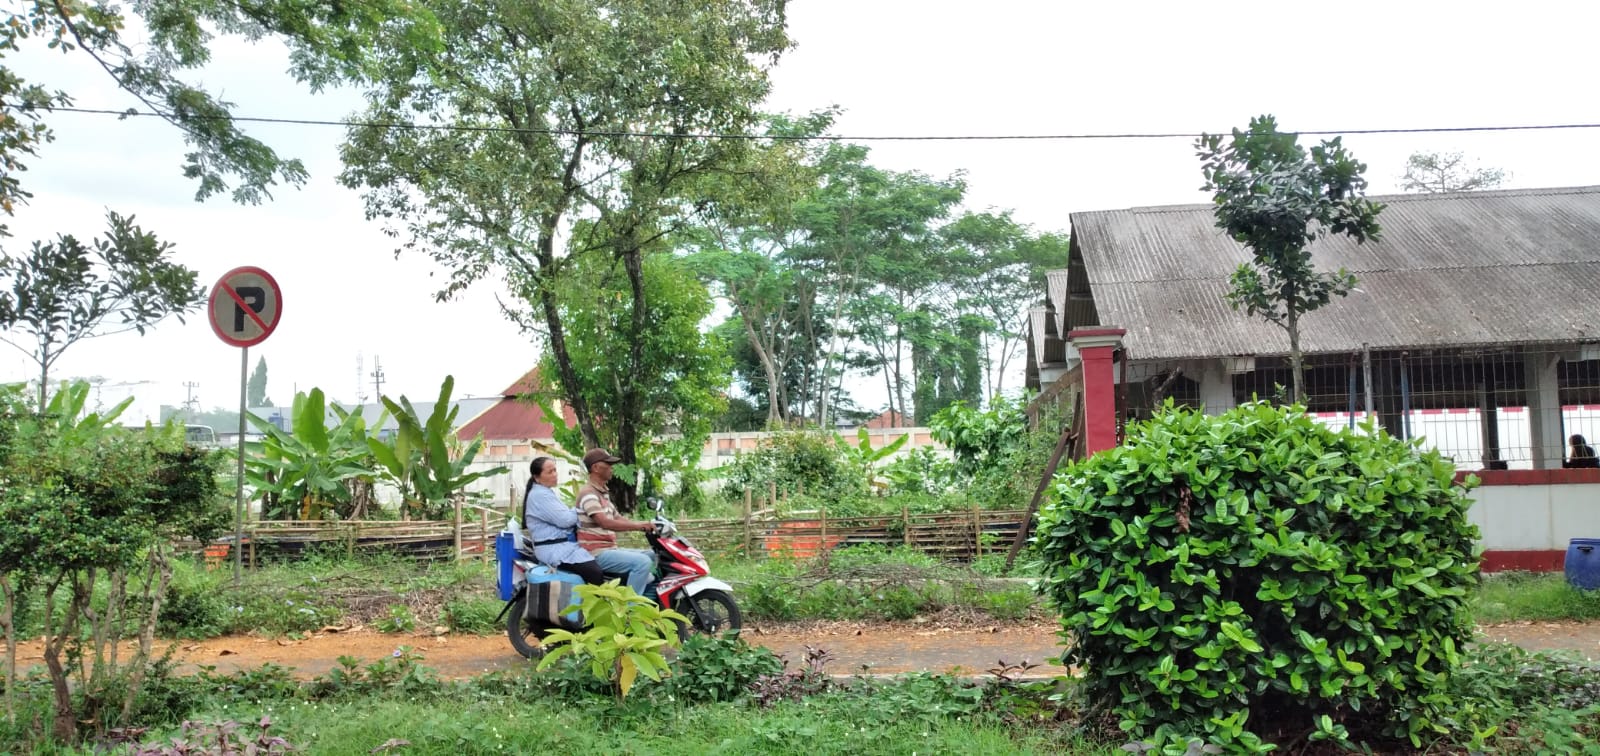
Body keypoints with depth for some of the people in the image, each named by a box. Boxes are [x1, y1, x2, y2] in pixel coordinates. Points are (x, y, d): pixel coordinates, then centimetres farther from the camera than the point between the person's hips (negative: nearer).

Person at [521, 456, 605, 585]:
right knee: (597, 573, -26)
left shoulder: (545, 493, 20)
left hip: (563, 545, 11)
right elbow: (565, 520, -18)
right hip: (554, 549, -11)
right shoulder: (539, 495, -14)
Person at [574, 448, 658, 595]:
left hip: (610, 549, 10)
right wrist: (638, 526, -30)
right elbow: (605, 522, -27)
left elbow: (617, 519, 17)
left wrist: (645, 525, 1)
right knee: (643, 562, -24)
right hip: (597, 553, -10)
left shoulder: (603, 493, 19)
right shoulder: (588, 493, -15)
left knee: (652, 556, 14)